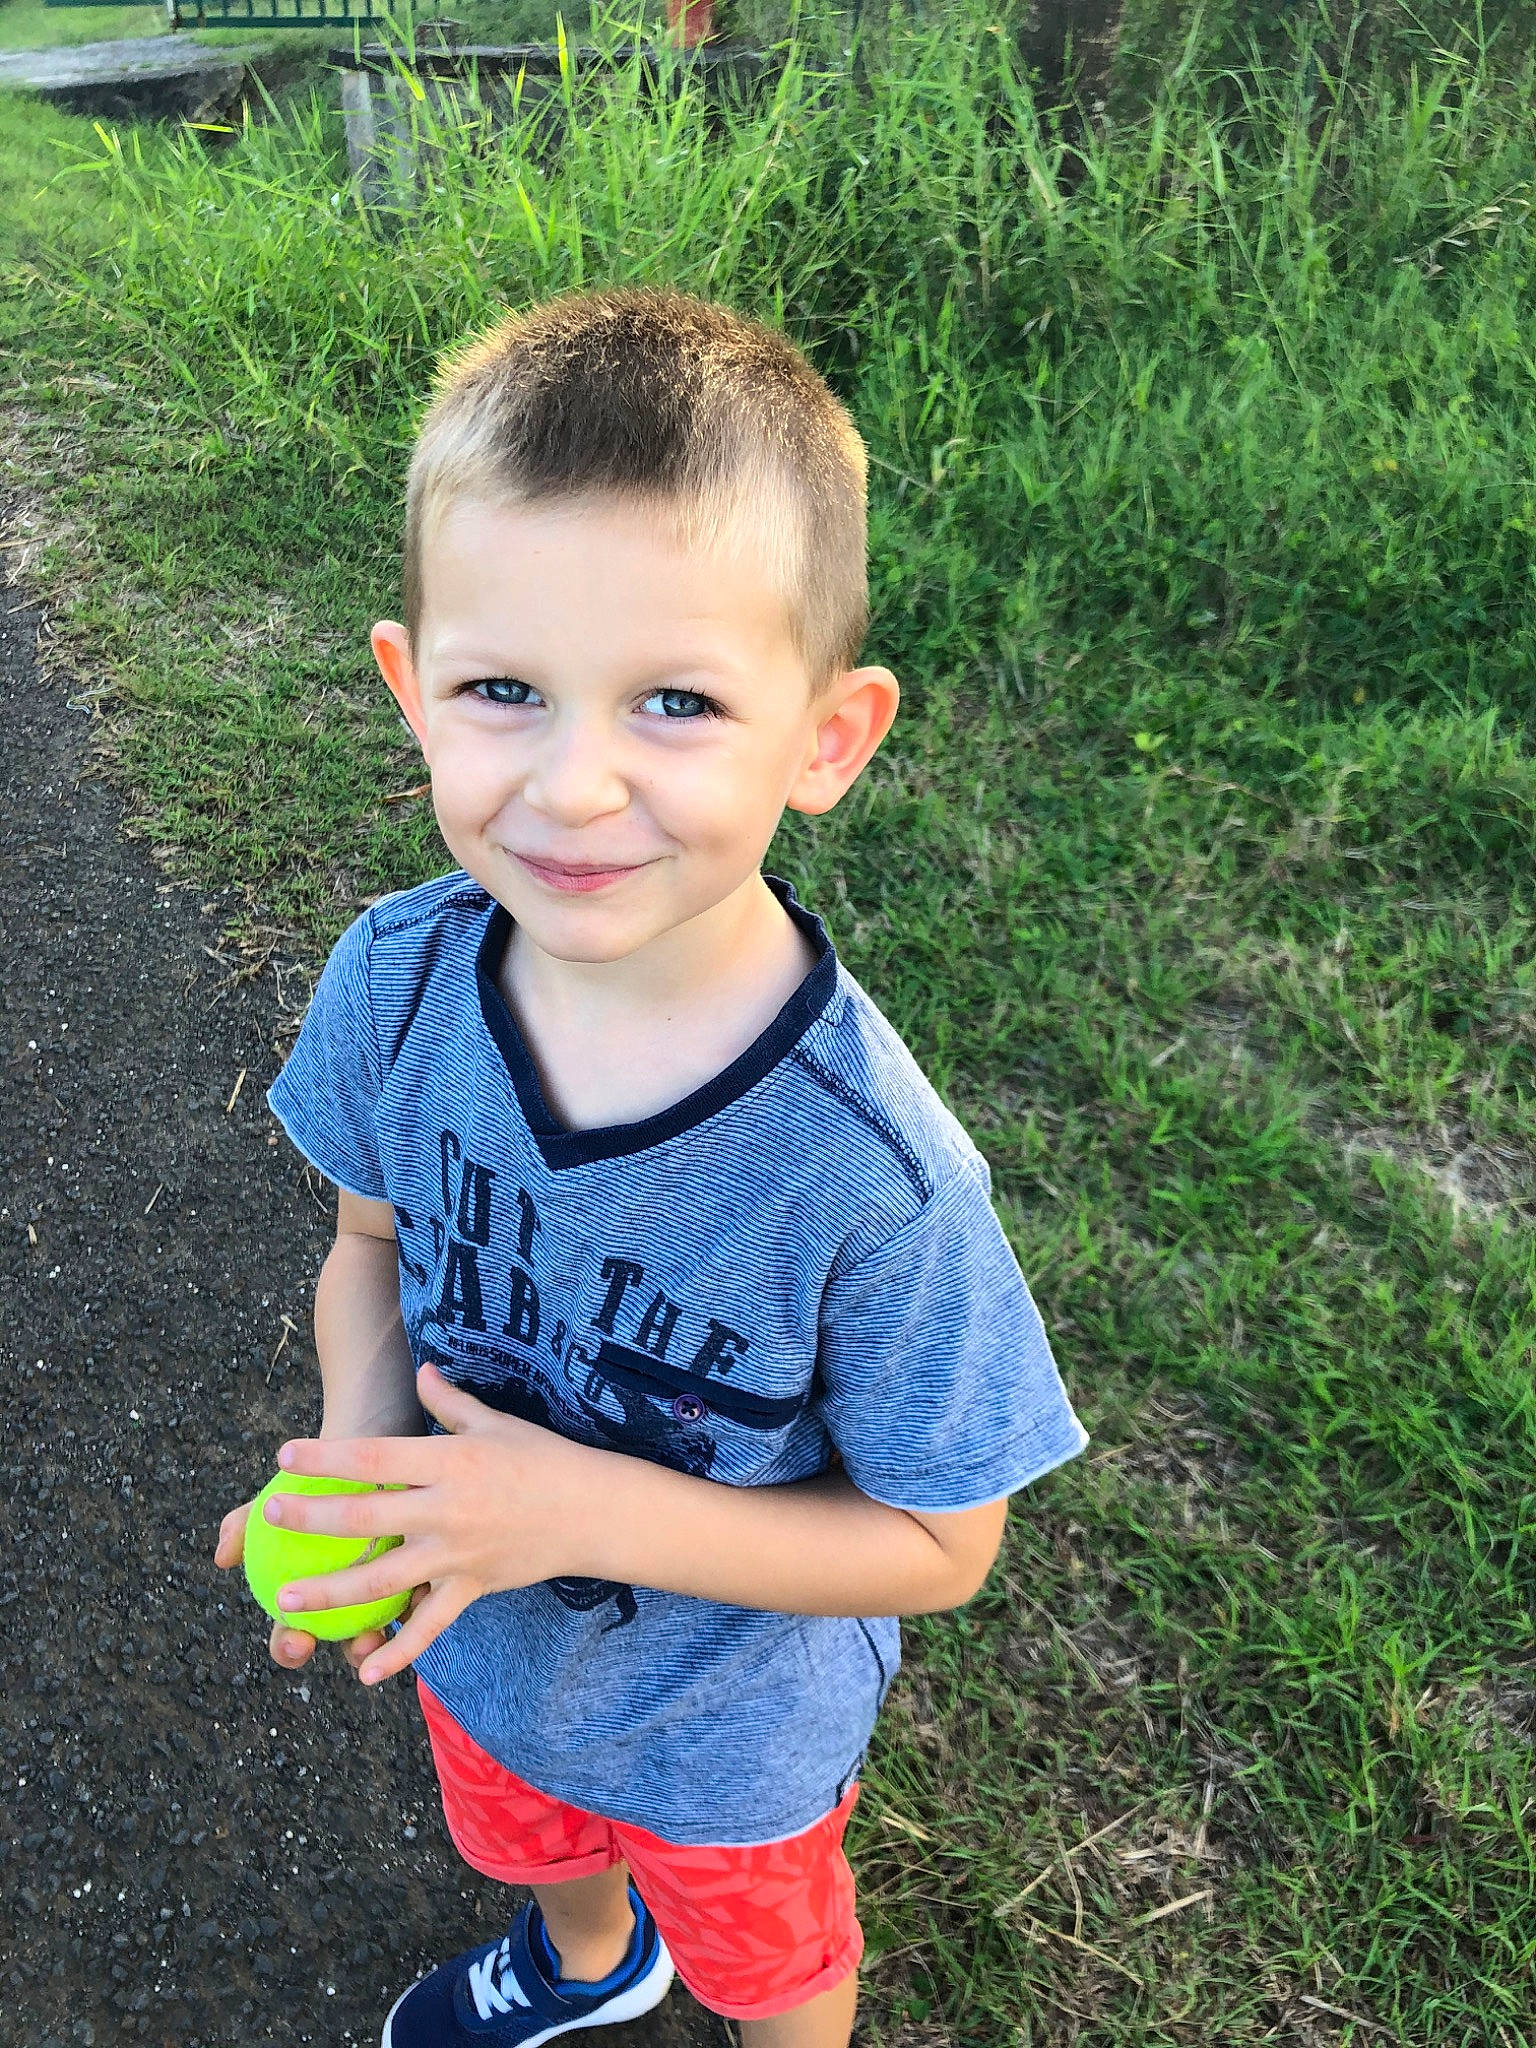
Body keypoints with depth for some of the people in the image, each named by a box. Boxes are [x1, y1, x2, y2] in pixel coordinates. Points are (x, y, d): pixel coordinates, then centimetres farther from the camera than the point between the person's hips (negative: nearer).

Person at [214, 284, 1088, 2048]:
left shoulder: (870, 1173, -39)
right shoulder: (394, 981, -25)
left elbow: (938, 1542, -24)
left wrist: (589, 1508, -34)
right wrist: (361, 1449, -24)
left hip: (730, 1726, -4)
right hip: (477, 1643, 5)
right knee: (526, 1833, 39)